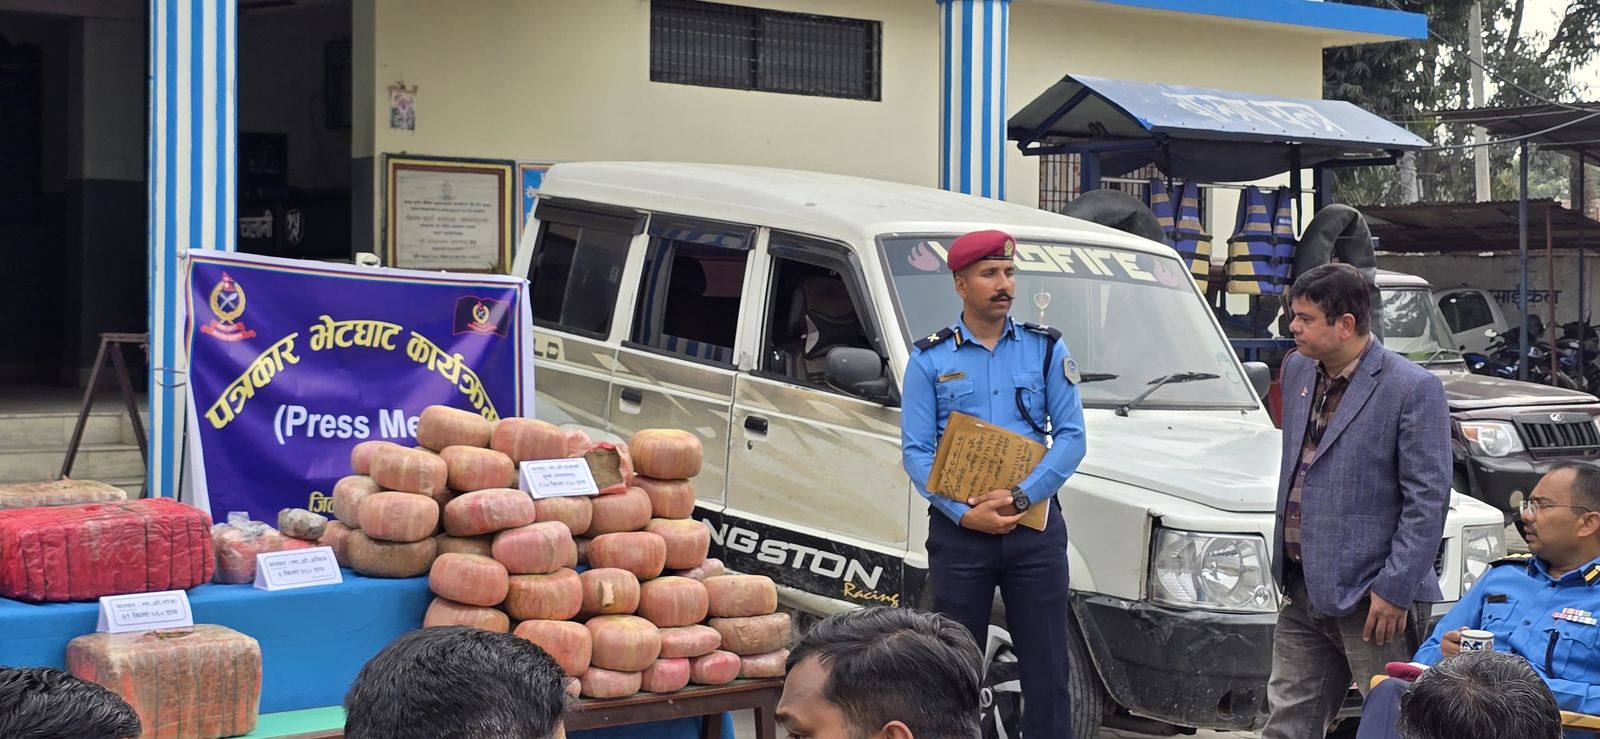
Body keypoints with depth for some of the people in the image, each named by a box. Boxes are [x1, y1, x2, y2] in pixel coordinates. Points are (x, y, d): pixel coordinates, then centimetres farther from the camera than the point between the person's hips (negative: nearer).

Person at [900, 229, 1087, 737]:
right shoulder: (929, 360, 3)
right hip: (958, 530, 0)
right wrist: (966, 513, -15)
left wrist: (1021, 497, -14)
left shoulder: (1046, 349, 6)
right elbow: (916, 451, -2)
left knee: (1046, 668, 2)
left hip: (1035, 528, 1)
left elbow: (1071, 436, 0)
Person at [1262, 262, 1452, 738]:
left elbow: (1427, 500, -14)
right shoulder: (1297, 371, 11)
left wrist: (1394, 590, -17)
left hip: (1372, 597, -7)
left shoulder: (1413, 389, -13)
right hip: (1304, 592, 7)